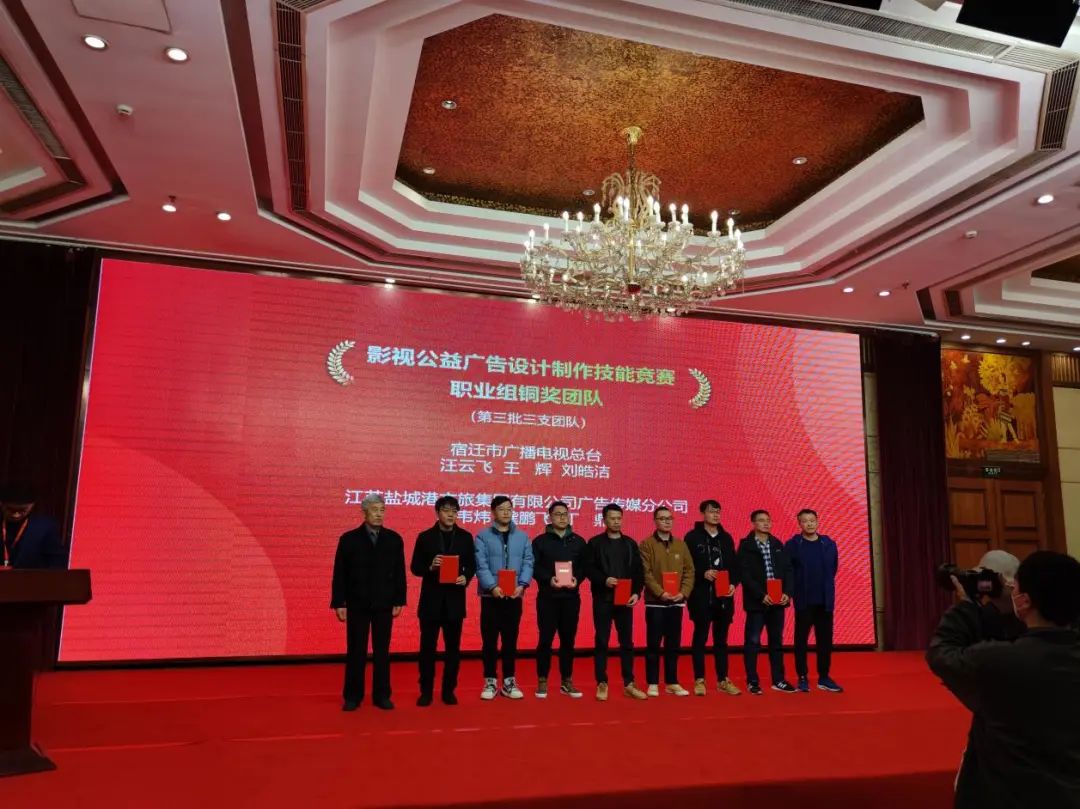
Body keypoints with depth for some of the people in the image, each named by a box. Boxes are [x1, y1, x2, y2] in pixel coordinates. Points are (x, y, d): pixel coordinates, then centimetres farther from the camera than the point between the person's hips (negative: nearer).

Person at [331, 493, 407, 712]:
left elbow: (399, 572, 3)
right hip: (357, 604, -1)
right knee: (355, 652, 6)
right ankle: (353, 696, 17)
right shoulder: (349, 538, -1)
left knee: (382, 651, 8)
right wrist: (339, 603, -6)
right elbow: (340, 574, -2)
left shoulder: (394, 539, 3)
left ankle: (381, 695, 17)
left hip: (384, 604, 1)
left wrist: (399, 601, -2)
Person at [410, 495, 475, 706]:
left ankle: (449, 690, 19)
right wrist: (430, 567, -19)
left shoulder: (465, 537, 5)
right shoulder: (425, 537, 1)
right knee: (427, 647, 4)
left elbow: (471, 565, 6)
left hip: (455, 600, 1)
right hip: (431, 600, -1)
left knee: (453, 647, 7)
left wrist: (466, 578, -14)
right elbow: (415, 567, 0)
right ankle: (426, 691, 15)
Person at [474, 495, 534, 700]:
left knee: (511, 639, 8)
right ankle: (490, 682, 14)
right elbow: (481, 565, -8)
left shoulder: (522, 537, 8)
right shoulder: (483, 537, 0)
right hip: (491, 596, -2)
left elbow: (528, 563, 2)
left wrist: (522, 585, -13)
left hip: (514, 596, 2)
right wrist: (492, 587, -21)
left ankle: (509, 681, 18)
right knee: (489, 640, 3)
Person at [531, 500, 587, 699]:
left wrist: (577, 579, -11)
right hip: (547, 597, -2)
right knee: (545, 639, 0)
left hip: (571, 597, 3)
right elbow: (534, 567, -4)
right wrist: (548, 579, -19)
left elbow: (585, 566, 8)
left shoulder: (578, 541, 10)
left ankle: (567, 682, 18)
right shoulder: (540, 541, 2)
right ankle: (542, 682, 10)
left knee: (568, 639, 7)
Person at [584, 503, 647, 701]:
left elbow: (638, 571, 6)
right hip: (602, 599, -2)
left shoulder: (630, 543, 9)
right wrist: (604, 580, -20)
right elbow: (588, 569, -4)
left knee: (627, 642, 7)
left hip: (625, 599, 2)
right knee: (601, 642, 2)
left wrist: (636, 593, -7)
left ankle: (629, 684, 16)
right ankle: (602, 684, 11)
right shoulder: (595, 543, 1)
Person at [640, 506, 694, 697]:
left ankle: (672, 683, 19)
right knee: (653, 644, 1)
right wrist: (660, 592, -18)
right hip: (655, 602, -4)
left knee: (673, 644, 9)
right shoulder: (647, 544, -4)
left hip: (676, 602, 4)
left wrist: (684, 593, -7)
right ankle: (652, 683, 11)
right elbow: (645, 573, -10)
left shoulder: (680, 544, 9)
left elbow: (689, 571, 7)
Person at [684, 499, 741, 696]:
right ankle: (699, 680, 10)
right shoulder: (692, 537, -2)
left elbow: (734, 565, 11)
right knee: (700, 638, 2)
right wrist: (703, 574, -19)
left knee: (721, 639, 11)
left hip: (724, 596, 4)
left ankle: (723, 680, 18)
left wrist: (733, 583, -4)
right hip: (701, 596, -4)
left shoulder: (726, 538, 12)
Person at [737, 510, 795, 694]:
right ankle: (752, 681, 8)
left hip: (777, 601, 5)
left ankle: (778, 680, 20)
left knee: (777, 641, 11)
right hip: (756, 601, -5)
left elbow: (787, 570, 8)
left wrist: (787, 592, -6)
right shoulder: (746, 545, -5)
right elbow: (744, 574, -12)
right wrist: (761, 595, -18)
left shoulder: (778, 545, 10)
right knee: (753, 642, 0)